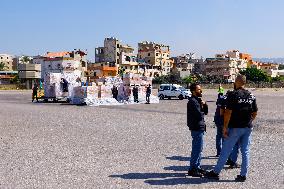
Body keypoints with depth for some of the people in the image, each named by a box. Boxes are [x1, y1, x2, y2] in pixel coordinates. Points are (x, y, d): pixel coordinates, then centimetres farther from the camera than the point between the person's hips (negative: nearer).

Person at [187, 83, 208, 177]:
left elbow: (206, 112, 14)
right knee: (197, 149, -7)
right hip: (196, 128, -10)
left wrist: (204, 105, -4)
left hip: (199, 128, 10)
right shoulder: (192, 101, -16)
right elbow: (199, 115, -23)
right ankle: (192, 169, -1)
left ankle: (197, 167, 26)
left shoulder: (198, 100, 16)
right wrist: (202, 113, -1)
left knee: (198, 148, 17)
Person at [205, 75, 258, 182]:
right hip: (248, 128, 6)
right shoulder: (251, 96, 7)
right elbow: (255, 113, 11)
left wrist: (225, 127, -12)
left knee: (225, 151, 2)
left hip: (235, 128, -5)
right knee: (245, 152, 10)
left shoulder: (233, 95, -12)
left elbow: (228, 112, -16)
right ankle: (243, 175, 14)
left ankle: (216, 172, 11)